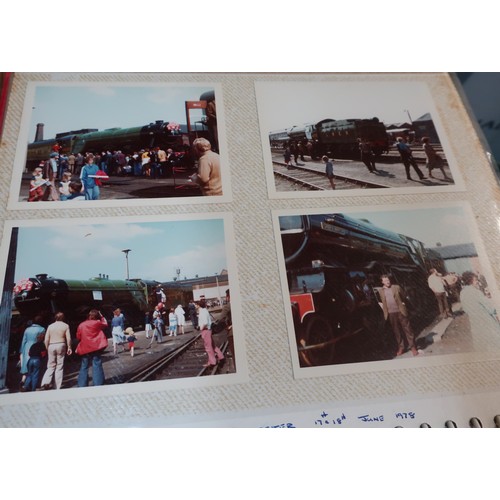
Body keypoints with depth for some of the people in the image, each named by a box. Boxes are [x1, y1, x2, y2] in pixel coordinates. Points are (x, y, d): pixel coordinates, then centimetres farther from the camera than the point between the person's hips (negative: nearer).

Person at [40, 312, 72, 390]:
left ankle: (46, 382, -3)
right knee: (59, 367, 4)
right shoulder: (65, 326, 0)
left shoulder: (50, 326, 7)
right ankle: (58, 386, 6)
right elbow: (68, 338, -6)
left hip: (51, 346, 2)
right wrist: (69, 347, 4)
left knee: (51, 366, 14)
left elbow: (46, 339, 3)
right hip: (61, 345, -2)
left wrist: (47, 348, 13)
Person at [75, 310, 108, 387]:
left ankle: (82, 386, 18)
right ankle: (98, 385, -2)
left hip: (85, 349, 3)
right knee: (97, 366, 0)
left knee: (84, 367, 14)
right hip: (96, 348, -3)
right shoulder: (97, 323, -7)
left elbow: (78, 337, 12)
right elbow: (105, 324, 11)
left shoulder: (81, 325, 2)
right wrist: (101, 316, 20)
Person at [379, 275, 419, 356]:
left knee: (407, 329, 2)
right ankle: (401, 348, 19)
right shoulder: (382, 291, 5)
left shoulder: (397, 287, 1)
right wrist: (385, 314, 6)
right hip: (391, 314, 2)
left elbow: (403, 297, 11)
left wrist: (403, 305, -1)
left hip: (400, 312, -2)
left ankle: (412, 347, 11)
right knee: (396, 331, 9)